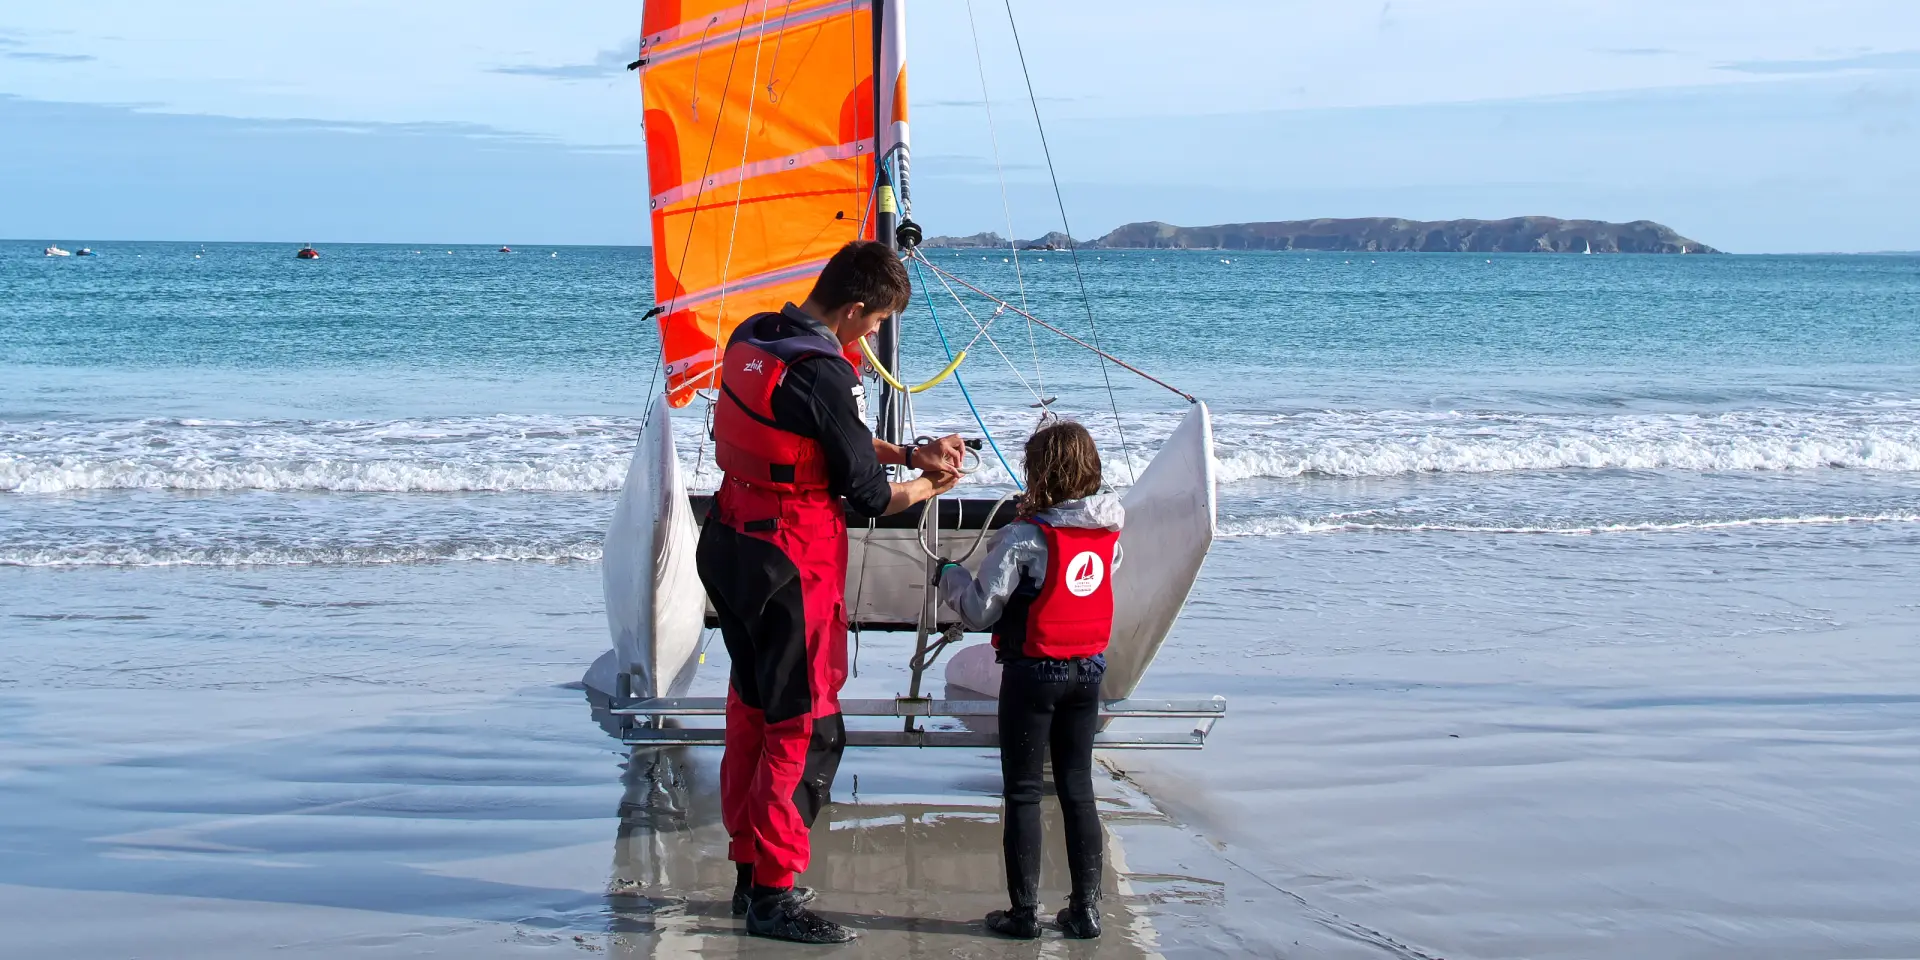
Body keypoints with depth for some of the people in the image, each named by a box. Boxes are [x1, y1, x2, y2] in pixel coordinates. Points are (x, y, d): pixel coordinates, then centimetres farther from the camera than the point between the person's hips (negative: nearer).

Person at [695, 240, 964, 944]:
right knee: (806, 725, -1)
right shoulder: (823, 374, -22)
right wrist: (928, 487, 5)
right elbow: (867, 495, -13)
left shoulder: (752, 338, 5)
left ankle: (748, 871, 26)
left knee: (751, 709, 17)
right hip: (794, 566, -9)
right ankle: (774, 893, 4)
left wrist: (909, 454, 12)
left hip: (733, 546, 9)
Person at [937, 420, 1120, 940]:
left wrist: (950, 576, 1)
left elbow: (980, 611, -16)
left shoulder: (1025, 537, -19)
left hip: (1033, 672, -5)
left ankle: (1024, 911, 6)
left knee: (1023, 792, 5)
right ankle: (1086, 908, 14)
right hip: (1089, 669, 5)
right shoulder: (1110, 532, -2)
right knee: (1077, 788, 13)